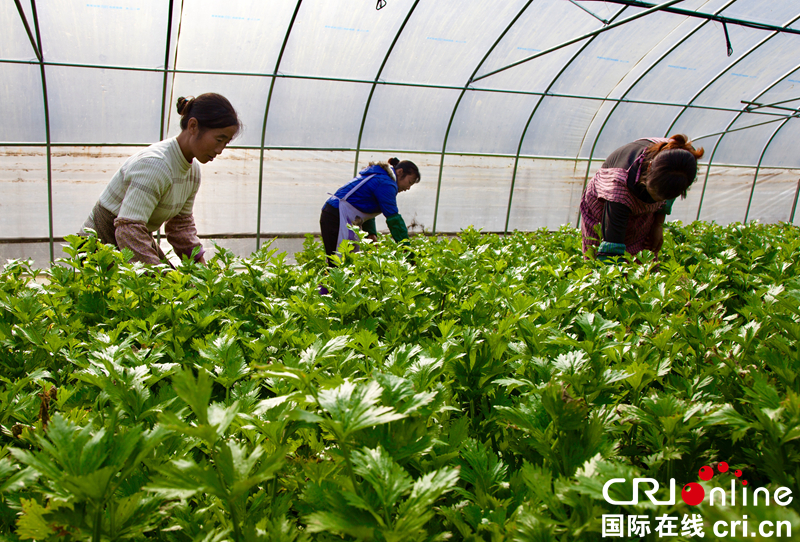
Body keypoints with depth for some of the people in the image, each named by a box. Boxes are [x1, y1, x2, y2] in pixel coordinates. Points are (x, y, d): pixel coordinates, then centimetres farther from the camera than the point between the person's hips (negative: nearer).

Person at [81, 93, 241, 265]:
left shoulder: (193, 170, -2)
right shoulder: (154, 164, -29)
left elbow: (181, 222, 8)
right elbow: (128, 229, -35)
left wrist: (202, 267, -3)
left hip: (141, 242, 8)